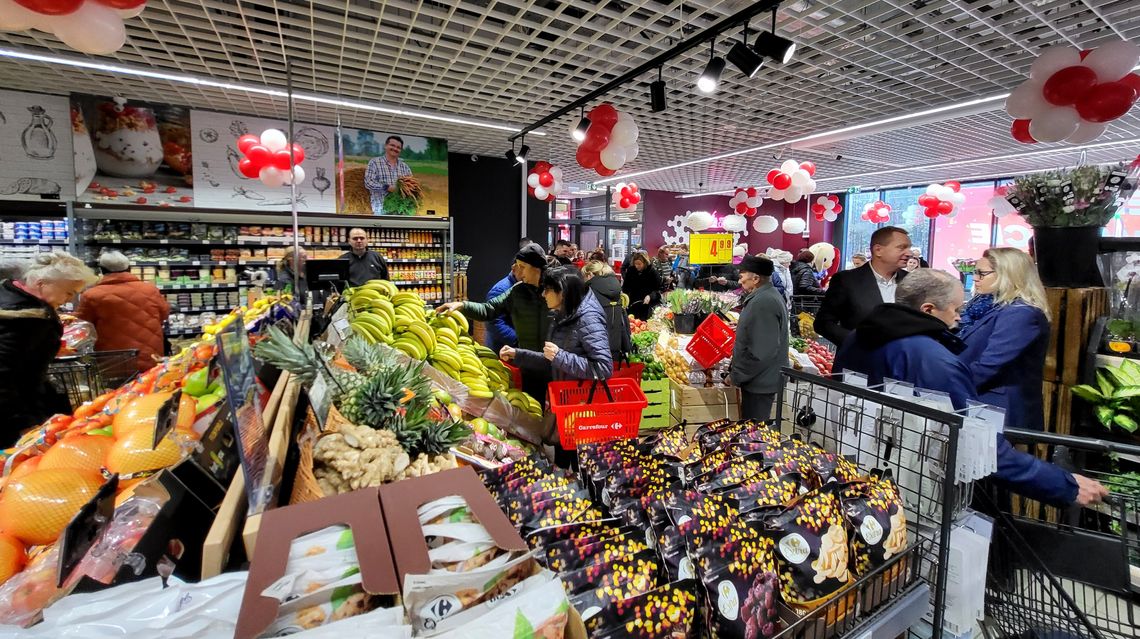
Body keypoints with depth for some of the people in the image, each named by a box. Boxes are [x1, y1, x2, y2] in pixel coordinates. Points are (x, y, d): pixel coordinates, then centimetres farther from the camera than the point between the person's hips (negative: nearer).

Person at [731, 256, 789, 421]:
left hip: (760, 382, -10)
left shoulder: (763, 302, -24)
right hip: (762, 378, 10)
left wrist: (737, 375, -19)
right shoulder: (769, 295, 10)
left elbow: (761, 352, -27)